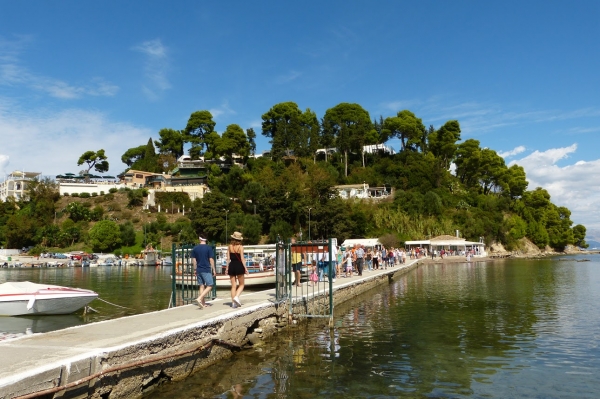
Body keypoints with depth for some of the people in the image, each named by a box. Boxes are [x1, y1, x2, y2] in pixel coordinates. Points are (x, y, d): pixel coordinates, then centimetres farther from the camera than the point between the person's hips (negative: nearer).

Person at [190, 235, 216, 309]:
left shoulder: (195, 248, 5)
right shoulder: (209, 248, -7)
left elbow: (193, 260, 8)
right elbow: (211, 260, -8)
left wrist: (195, 269, 17)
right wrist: (214, 270, 0)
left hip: (198, 270, 5)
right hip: (206, 270, -5)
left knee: (202, 286, 11)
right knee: (209, 286, 1)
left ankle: (203, 303, 13)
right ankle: (199, 298, -16)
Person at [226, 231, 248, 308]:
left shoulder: (229, 246, 3)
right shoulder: (240, 247, -7)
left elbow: (228, 258, 4)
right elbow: (242, 259, -8)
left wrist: (227, 268, 9)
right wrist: (245, 268, -3)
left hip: (231, 266, 4)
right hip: (239, 266, -4)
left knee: (233, 285, 9)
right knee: (241, 285, 9)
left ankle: (233, 302, 9)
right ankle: (236, 297, -15)